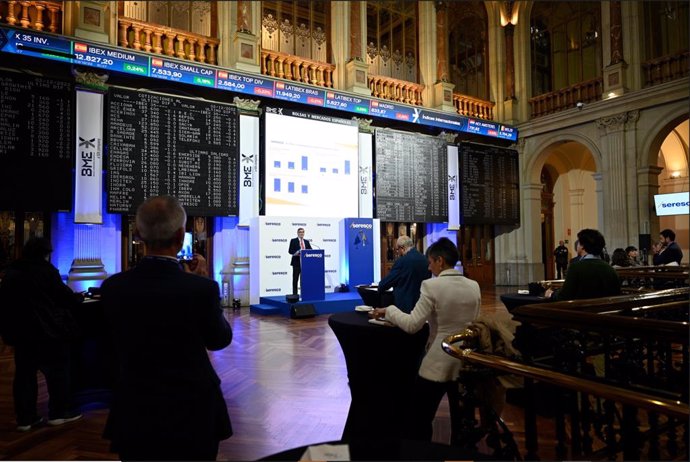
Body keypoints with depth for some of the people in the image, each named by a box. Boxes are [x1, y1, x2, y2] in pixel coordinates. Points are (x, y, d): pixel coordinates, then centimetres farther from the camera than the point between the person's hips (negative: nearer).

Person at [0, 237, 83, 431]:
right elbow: (65, 297, -7)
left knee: (24, 373, 10)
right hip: (48, 329, -6)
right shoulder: (46, 270, -10)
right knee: (57, 370, 6)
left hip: (20, 331, 6)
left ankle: (25, 418, 14)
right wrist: (79, 297, 13)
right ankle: (59, 412, 11)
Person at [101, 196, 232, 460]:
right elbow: (220, 339, -4)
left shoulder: (113, 287, -12)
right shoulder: (202, 288, -22)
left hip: (135, 419, 3)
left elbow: (120, 348, 5)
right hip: (192, 419, -2)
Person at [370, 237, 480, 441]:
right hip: (466, 363, 6)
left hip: (438, 365, -6)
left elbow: (412, 325, -17)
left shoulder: (432, 286, -16)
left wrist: (388, 311, -3)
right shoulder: (474, 286, 2)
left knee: (420, 419, 8)